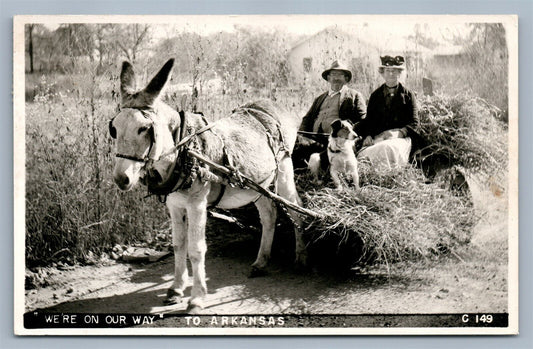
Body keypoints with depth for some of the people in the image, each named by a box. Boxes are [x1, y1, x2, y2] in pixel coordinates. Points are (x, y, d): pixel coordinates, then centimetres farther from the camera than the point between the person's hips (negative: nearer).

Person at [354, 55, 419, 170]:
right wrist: (368, 136, -3)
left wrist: (398, 133, -12)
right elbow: (369, 120, 19)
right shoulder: (375, 95, 21)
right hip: (377, 138, 2)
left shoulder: (408, 95, 14)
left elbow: (414, 123, 8)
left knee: (388, 148, -39)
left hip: (400, 137, -2)